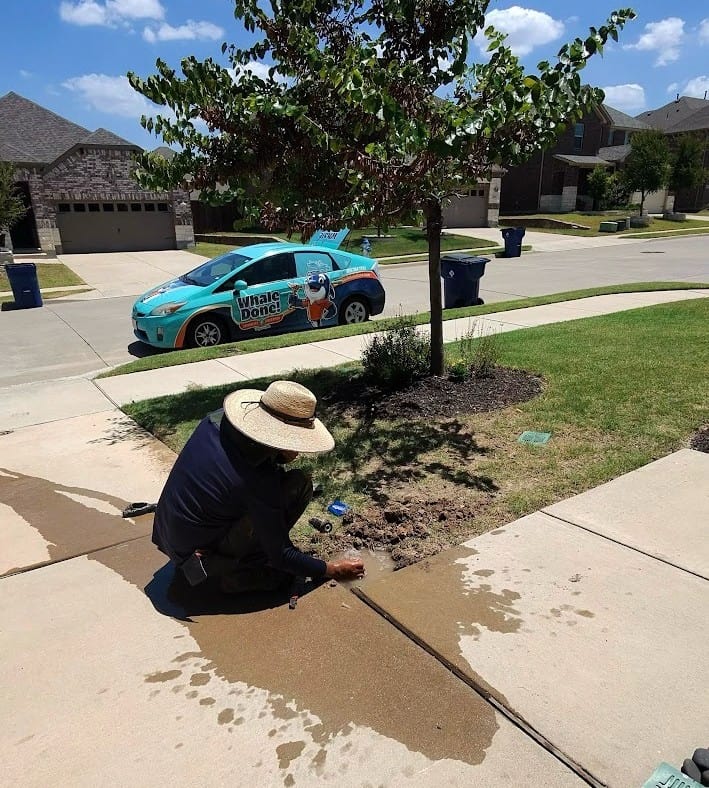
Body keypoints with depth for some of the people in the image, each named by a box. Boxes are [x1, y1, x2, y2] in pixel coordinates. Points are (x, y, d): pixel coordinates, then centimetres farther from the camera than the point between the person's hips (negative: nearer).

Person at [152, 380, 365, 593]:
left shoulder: (216, 420, -9)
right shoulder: (259, 480, -28)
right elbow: (280, 557, -16)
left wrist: (280, 456, -5)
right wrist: (331, 570, -1)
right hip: (197, 553, -7)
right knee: (299, 484, -16)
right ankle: (238, 571, -3)